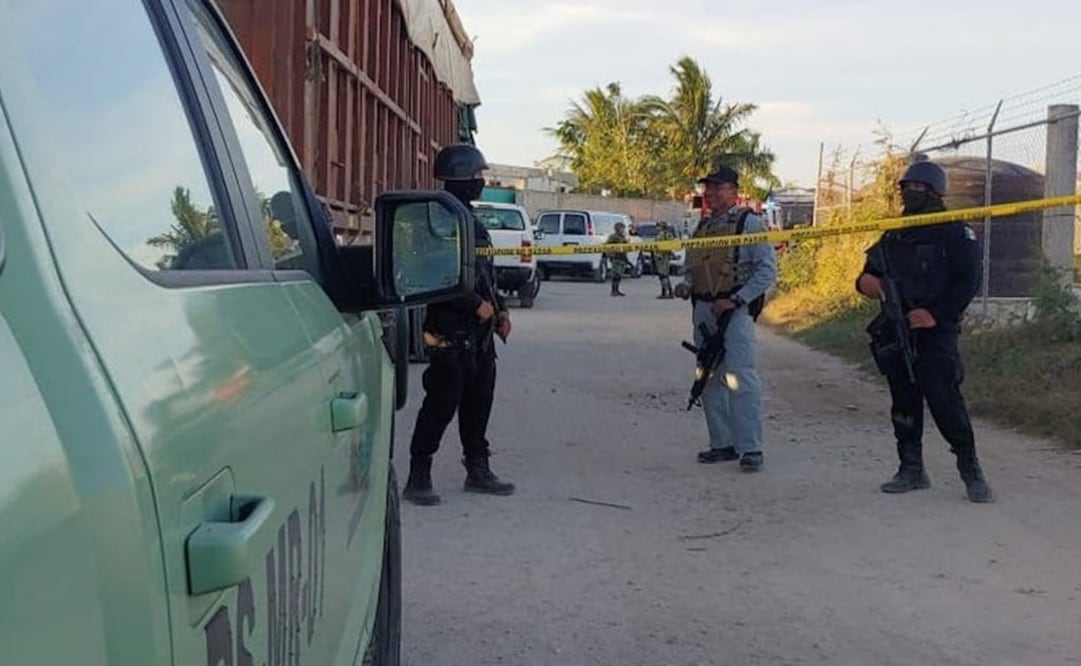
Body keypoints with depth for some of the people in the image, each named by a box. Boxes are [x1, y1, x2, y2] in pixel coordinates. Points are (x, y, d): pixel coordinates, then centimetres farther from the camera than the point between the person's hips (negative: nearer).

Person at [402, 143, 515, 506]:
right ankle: (418, 477, 0)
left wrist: (499, 309, 14)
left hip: (479, 333, 10)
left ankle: (477, 470, 25)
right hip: (451, 333, -10)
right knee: (441, 403, -7)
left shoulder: (471, 221, 18)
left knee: (478, 400, 15)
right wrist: (477, 305, -18)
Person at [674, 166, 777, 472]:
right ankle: (722, 443, 18)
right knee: (710, 380, 10)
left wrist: (735, 300, -17)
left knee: (740, 378, -12)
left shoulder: (749, 223, -4)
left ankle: (750, 448, -8)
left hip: (735, 310, -7)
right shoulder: (702, 226, 16)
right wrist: (686, 285, 3)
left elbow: (767, 270, -10)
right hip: (703, 310, 7)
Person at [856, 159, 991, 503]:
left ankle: (970, 469, -3)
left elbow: (968, 282, -10)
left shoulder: (954, 233, -3)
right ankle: (912, 470, 19)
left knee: (945, 401, -13)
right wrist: (866, 282, -2)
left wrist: (936, 314, -20)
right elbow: (870, 274, 23)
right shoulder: (893, 236, 17)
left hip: (935, 334, -7)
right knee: (903, 403, 10)